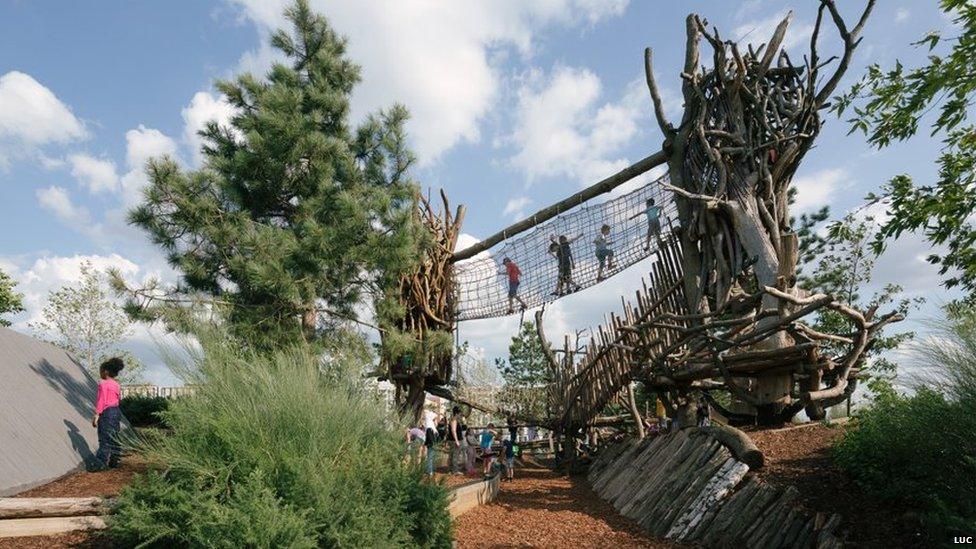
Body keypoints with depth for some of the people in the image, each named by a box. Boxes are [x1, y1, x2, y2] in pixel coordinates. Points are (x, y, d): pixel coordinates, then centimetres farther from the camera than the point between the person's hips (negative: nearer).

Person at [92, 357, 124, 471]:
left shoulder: (103, 384, -11)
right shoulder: (116, 385, 13)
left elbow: (101, 400, -14)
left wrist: (96, 415, -13)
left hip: (107, 413, -8)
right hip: (116, 411, 8)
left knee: (104, 439, -8)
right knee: (114, 438, 13)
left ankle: (101, 464, -7)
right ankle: (114, 461, 18)